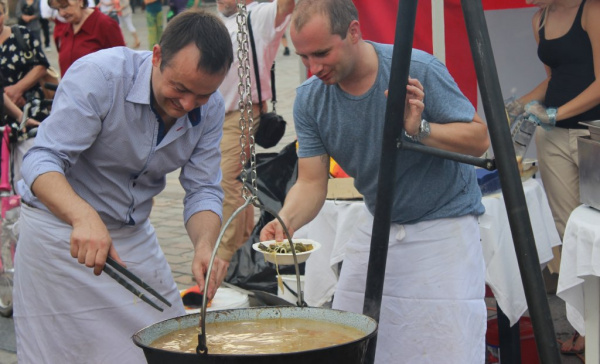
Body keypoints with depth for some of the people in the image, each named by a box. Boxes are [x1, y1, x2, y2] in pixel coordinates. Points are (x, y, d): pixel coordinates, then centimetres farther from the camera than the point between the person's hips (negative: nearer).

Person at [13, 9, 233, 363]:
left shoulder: (210, 107, -7)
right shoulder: (99, 74, -24)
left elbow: (203, 190, -6)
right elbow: (42, 161, -29)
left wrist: (205, 245, -28)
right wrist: (84, 216, -49)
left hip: (134, 234, 5)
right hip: (61, 231, -5)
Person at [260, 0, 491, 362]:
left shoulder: (418, 70, -22)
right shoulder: (310, 98, -8)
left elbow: (480, 138, -15)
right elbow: (311, 182, -8)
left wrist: (420, 130, -32)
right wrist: (286, 221, -29)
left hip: (443, 224, -5)